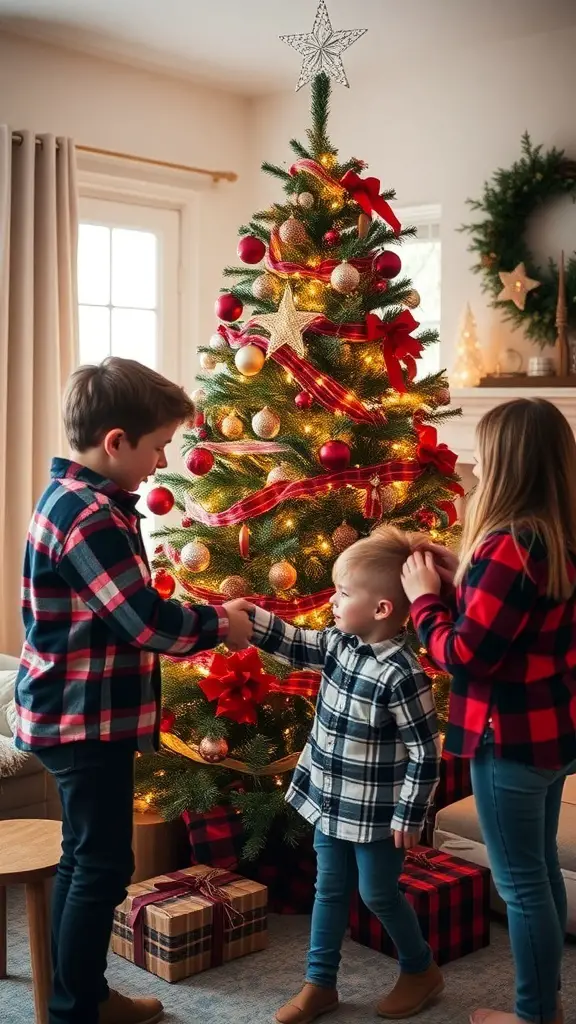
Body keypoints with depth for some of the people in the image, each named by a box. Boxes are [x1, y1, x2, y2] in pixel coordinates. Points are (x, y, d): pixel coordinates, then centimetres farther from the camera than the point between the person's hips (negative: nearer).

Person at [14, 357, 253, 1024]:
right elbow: (147, 622, -23)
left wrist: (203, 612, 9)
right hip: (88, 721, -10)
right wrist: (222, 625, -7)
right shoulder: (91, 516, -23)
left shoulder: (72, 499, 10)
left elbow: (127, 610, 17)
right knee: (103, 867, 1)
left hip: (76, 715, 10)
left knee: (83, 860, 18)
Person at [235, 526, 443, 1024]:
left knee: (379, 894, 10)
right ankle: (320, 983, 29)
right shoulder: (339, 643, -4)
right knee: (330, 890, 16)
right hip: (331, 800, 7)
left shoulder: (401, 674, -25)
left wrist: (409, 816, -16)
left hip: (377, 813, -7)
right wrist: (246, 615, -8)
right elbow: (292, 643, 6)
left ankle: (421, 970, 34)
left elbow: (426, 753, -20)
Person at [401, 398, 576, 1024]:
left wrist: (425, 597, -8)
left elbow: (464, 654, -22)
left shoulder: (509, 546, -25)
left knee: (520, 883, 7)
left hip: (512, 740, -9)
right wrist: (462, 577, 7)